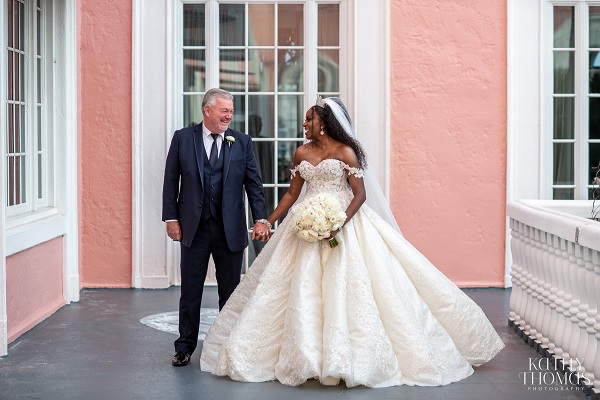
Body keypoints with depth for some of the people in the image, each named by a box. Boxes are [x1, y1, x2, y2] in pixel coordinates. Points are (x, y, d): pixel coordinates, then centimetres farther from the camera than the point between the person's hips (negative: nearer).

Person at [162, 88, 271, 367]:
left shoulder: (242, 142, 4)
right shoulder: (183, 139, 1)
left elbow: (253, 183, 3)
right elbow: (171, 181, 3)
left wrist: (261, 219, -8)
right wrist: (171, 218, -3)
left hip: (230, 229, 1)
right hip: (193, 228, -1)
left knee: (230, 291, 8)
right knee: (190, 291, 7)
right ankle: (185, 347, 19)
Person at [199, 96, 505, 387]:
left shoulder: (346, 152, -7)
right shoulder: (302, 154, 8)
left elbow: (360, 195, -11)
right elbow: (293, 193, 15)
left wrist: (340, 222, -24)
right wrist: (268, 221, 10)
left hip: (343, 223, -5)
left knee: (343, 287, -6)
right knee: (304, 291, 3)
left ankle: (350, 358, 4)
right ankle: (308, 357, 12)